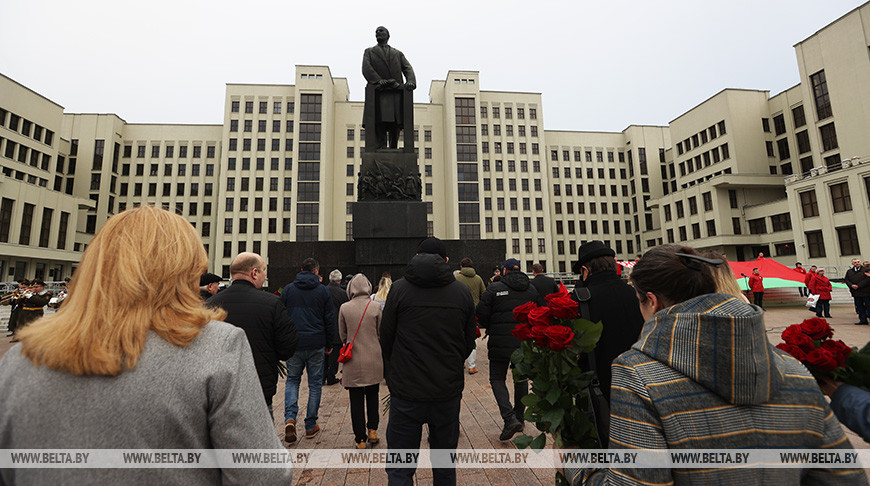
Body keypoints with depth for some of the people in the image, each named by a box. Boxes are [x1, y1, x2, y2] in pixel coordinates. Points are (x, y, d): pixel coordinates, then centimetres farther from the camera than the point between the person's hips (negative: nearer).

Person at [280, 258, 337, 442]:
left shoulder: (288, 289, 3)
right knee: (315, 384, 9)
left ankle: (290, 418, -2)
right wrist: (329, 344, 9)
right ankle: (311, 426, 17)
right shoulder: (323, 291, -1)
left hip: (293, 344, 2)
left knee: (292, 380, 17)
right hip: (316, 345, -1)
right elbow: (330, 320, 0)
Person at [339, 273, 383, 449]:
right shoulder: (376, 307, -8)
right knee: (372, 396, 20)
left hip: (353, 361, 0)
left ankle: (360, 439, 16)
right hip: (373, 360, 1)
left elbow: (343, 335, 4)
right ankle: (372, 430, 21)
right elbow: (381, 333, 2)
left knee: (356, 400, 10)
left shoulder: (344, 308, -7)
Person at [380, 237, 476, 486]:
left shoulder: (399, 288, -7)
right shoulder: (463, 292, -1)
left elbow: (386, 339, -1)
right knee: (445, 466, 20)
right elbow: (469, 342, 6)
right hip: (449, 391, 3)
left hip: (406, 391, -2)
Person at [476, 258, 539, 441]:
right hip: (525, 342, 4)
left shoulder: (494, 288, -8)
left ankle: (510, 418, -8)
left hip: (501, 342, -4)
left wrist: (490, 327, 10)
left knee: (497, 379, 6)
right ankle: (519, 418, 28)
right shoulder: (532, 289, 6)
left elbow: (481, 316, -10)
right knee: (521, 378, 18)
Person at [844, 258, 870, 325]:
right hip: (856, 293, 4)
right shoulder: (849, 271, 11)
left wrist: (858, 285, -16)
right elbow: (846, 279, 8)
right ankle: (863, 320, 15)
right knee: (859, 307, 8)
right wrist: (851, 285, -9)